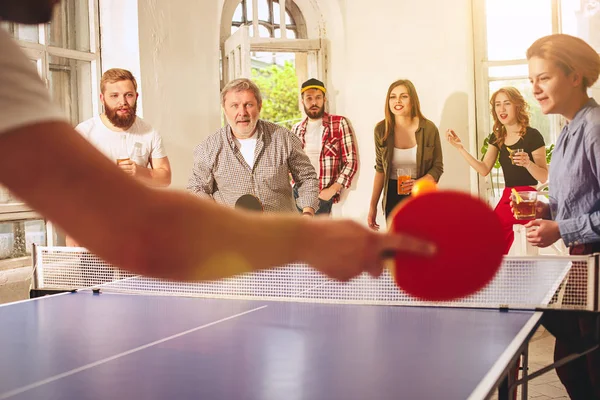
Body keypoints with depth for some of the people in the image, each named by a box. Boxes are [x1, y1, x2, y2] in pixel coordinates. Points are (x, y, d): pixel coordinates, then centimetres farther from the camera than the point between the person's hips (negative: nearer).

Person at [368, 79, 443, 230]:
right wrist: (373, 206, 4)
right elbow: (380, 169, 6)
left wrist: (418, 183, -23)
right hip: (393, 197, 2)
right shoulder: (381, 130, -3)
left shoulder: (429, 129, -9)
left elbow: (437, 167, -2)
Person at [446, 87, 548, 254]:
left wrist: (527, 163, -31)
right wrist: (460, 147, -2)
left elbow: (544, 177, -11)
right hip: (506, 198, 7)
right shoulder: (497, 136, 8)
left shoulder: (532, 136, -12)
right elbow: (484, 169, 5)